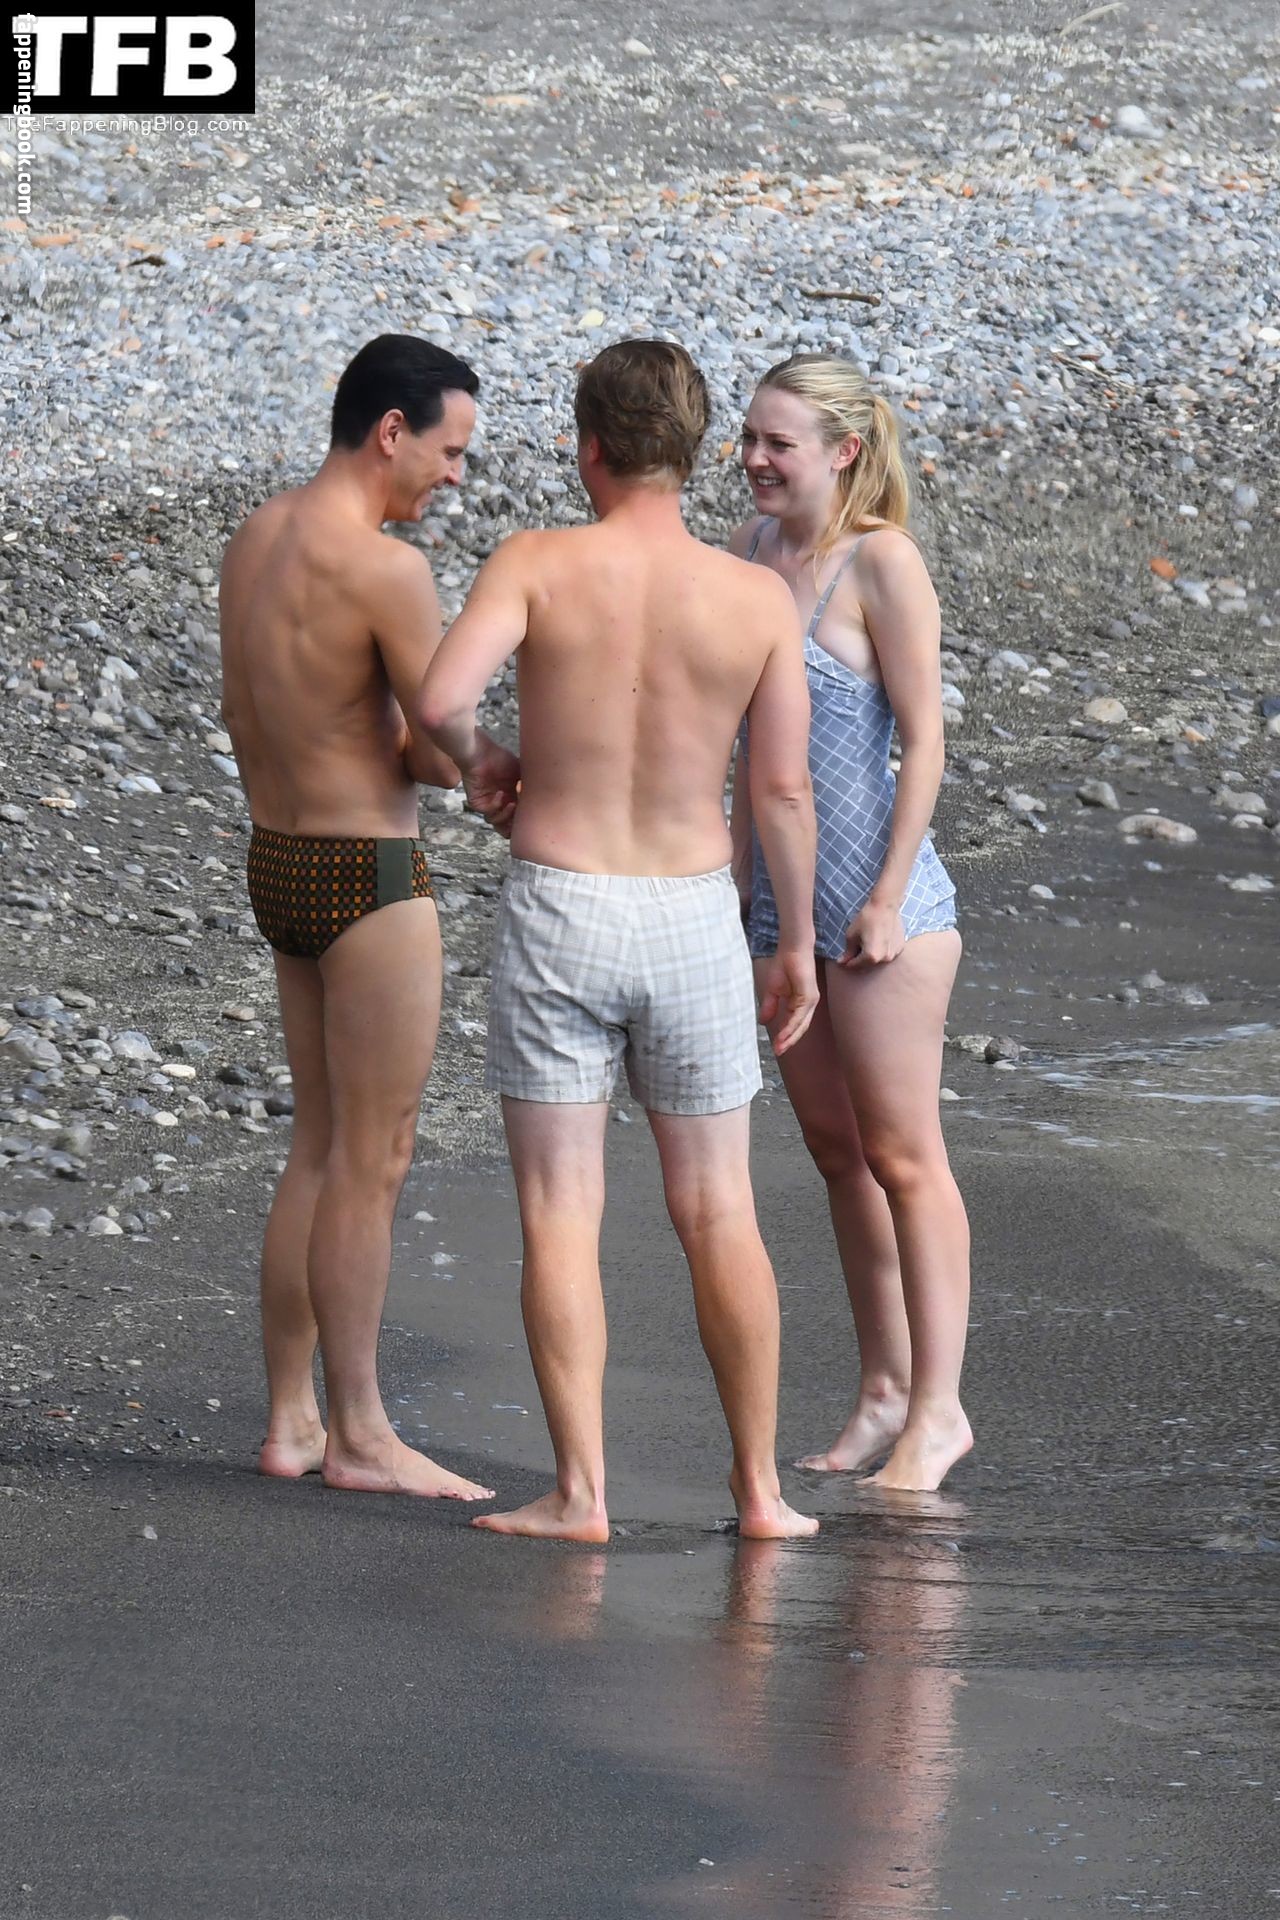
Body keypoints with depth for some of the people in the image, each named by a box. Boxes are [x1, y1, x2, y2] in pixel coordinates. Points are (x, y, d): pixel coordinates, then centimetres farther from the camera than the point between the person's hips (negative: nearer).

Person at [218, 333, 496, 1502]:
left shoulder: (255, 540, 7)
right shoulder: (385, 569, -20)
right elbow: (449, 753, -18)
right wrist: (421, 754, 3)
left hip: (281, 864, 9)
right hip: (371, 878, -9)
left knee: (322, 1152, 15)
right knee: (372, 1163, -2)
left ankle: (292, 1420, 18)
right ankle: (360, 1437, 1)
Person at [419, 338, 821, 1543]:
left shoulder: (539, 564, -10)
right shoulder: (758, 601, -4)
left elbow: (440, 696, -22)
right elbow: (784, 790, -3)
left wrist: (478, 760, 1)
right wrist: (797, 944, 9)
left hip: (557, 913, -2)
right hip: (693, 915, 2)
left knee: (561, 1216, 3)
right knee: (717, 1215, 11)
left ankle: (580, 1492, -1)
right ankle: (759, 1487, 14)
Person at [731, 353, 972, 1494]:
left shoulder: (881, 563, -14)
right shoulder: (758, 547, 8)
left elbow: (924, 738, -14)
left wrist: (889, 899, -16)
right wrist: (736, 869, 16)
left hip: (877, 896, -8)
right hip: (781, 898, 8)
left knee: (902, 1155, -3)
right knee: (836, 1149, 12)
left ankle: (938, 1408, 2)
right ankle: (885, 1389, 20)